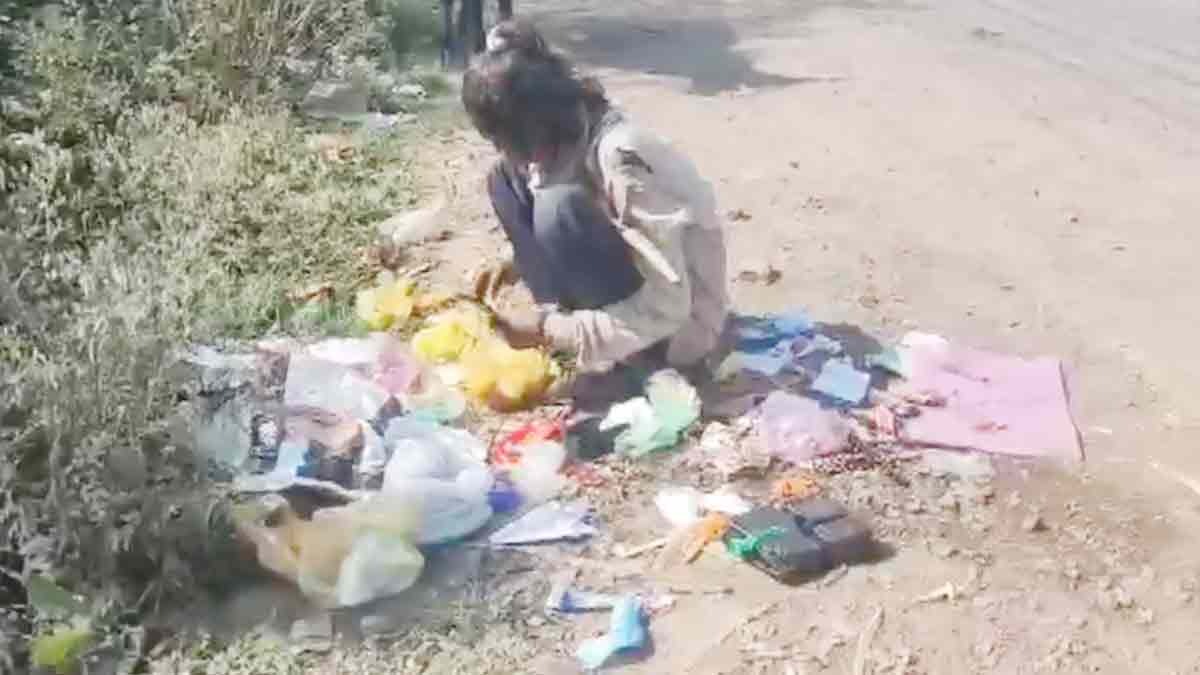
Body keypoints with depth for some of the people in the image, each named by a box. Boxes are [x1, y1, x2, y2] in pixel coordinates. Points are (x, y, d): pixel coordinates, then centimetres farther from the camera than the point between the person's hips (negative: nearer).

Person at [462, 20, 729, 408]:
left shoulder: (623, 159, -30)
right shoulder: (569, 136, -6)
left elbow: (667, 306, -31)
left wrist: (548, 331, -27)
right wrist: (515, 263, -2)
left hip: (679, 326, -8)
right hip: (628, 298, 8)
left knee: (561, 208, -30)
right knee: (507, 180, -3)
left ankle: (632, 364, -13)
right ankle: (569, 332, -1)